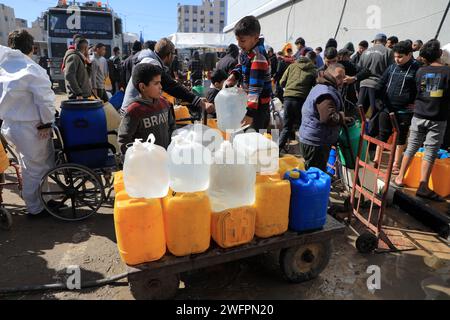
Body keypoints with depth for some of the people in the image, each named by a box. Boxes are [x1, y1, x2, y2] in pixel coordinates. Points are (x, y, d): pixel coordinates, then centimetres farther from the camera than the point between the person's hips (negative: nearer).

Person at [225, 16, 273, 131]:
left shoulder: (258, 58, -26)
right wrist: (234, 75, -2)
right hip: (247, 100, 10)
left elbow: (256, 87, -31)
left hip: (258, 104, -10)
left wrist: (250, 113, -36)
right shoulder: (246, 51, 2)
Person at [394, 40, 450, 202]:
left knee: (411, 147, 12)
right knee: (430, 152, 2)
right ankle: (423, 187, 3)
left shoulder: (421, 71, 1)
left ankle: (400, 178, 18)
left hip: (419, 116, 3)